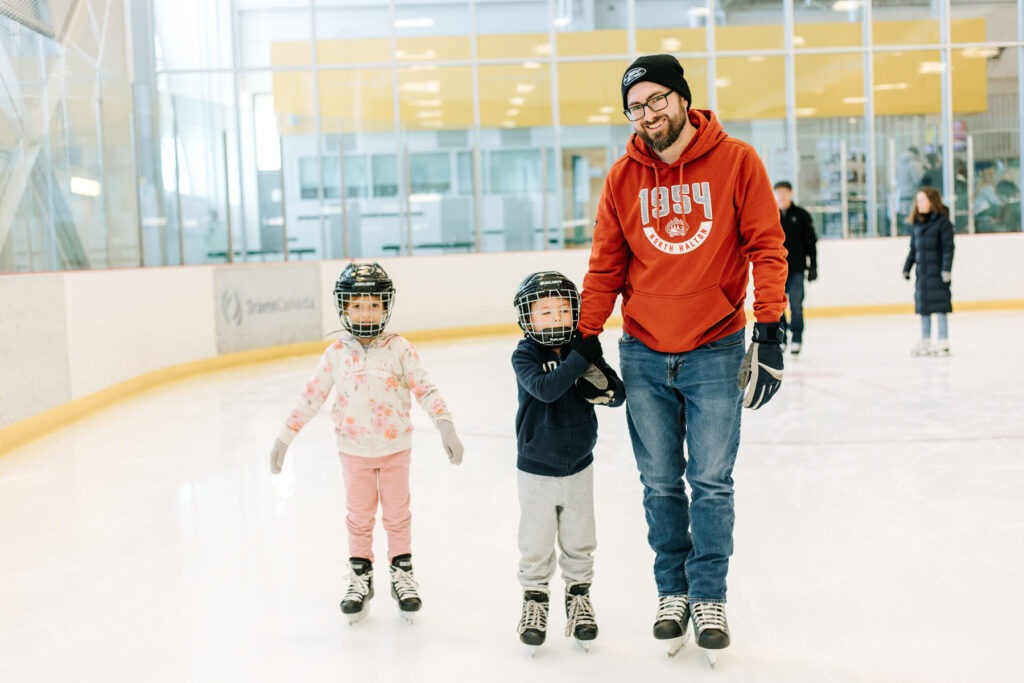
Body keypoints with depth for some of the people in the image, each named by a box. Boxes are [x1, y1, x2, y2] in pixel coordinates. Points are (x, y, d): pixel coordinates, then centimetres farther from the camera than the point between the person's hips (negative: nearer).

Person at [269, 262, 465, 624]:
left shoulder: (399, 349, -10)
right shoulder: (336, 354, -5)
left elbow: (425, 389, -11)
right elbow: (311, 396, 0)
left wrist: (446, 426, -21)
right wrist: (285, 437, 1)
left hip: (395, 447, -1)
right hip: (354, 449, 1)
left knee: (397, 514, 11)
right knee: (359, 517, 11)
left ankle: (402, 573, 26)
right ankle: (360, 577, 25)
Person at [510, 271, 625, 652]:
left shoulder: (584, 350, -3)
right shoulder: (525, 355, -13)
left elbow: (618, 395, -5)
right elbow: (545, 388, -31)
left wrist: (597, 376, -24)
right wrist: (578, 361, -37)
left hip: (579, 466, 3)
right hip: (536, 470, -3)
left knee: (579, 542, 14)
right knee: (536, 545, 8)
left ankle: (579, 599, 31)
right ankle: (534, 600, 26)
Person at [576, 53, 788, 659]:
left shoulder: (736, 161, -5)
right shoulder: (623, 177, 2)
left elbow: (767, 247, -5)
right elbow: (606, 268, 6)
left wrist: (769, 332, -10)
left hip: (715, 353, -2)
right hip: (644, 357, 2)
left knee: (712, 483, 3)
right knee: (661, 484, 9)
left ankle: (709, 596, 19)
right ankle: (673, 591, 25)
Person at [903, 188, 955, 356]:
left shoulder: (942, 221, -6)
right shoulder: (917, 224, 12)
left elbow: (948, 247, -10)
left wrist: (947, 268, -16)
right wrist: (906, 268, 13)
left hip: (937, 272, -6)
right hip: (922, 273, 6)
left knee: (940, 306, -3)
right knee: (923, 307, 9)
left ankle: (943, 342, 3)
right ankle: (925, 342, 17)